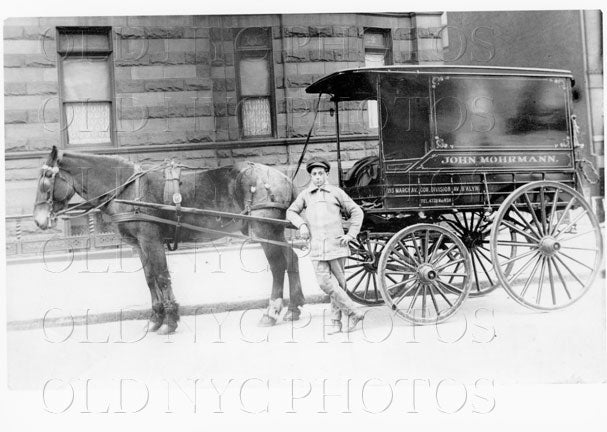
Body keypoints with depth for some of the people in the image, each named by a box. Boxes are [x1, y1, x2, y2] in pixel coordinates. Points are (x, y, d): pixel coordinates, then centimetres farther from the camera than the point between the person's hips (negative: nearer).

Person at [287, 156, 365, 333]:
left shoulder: (336, 192, 6)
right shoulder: (305, 195, 11)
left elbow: (357, 212, 10)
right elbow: (291, 212, 17)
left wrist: (350, 234, 0)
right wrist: (301, 225, -2)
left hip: (336, 245, -1)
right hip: (317, 248, 1)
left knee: (338, 283, 5)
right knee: (325, 283, -9)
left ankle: (336, 320, 17)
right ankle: (353, 313, 1)